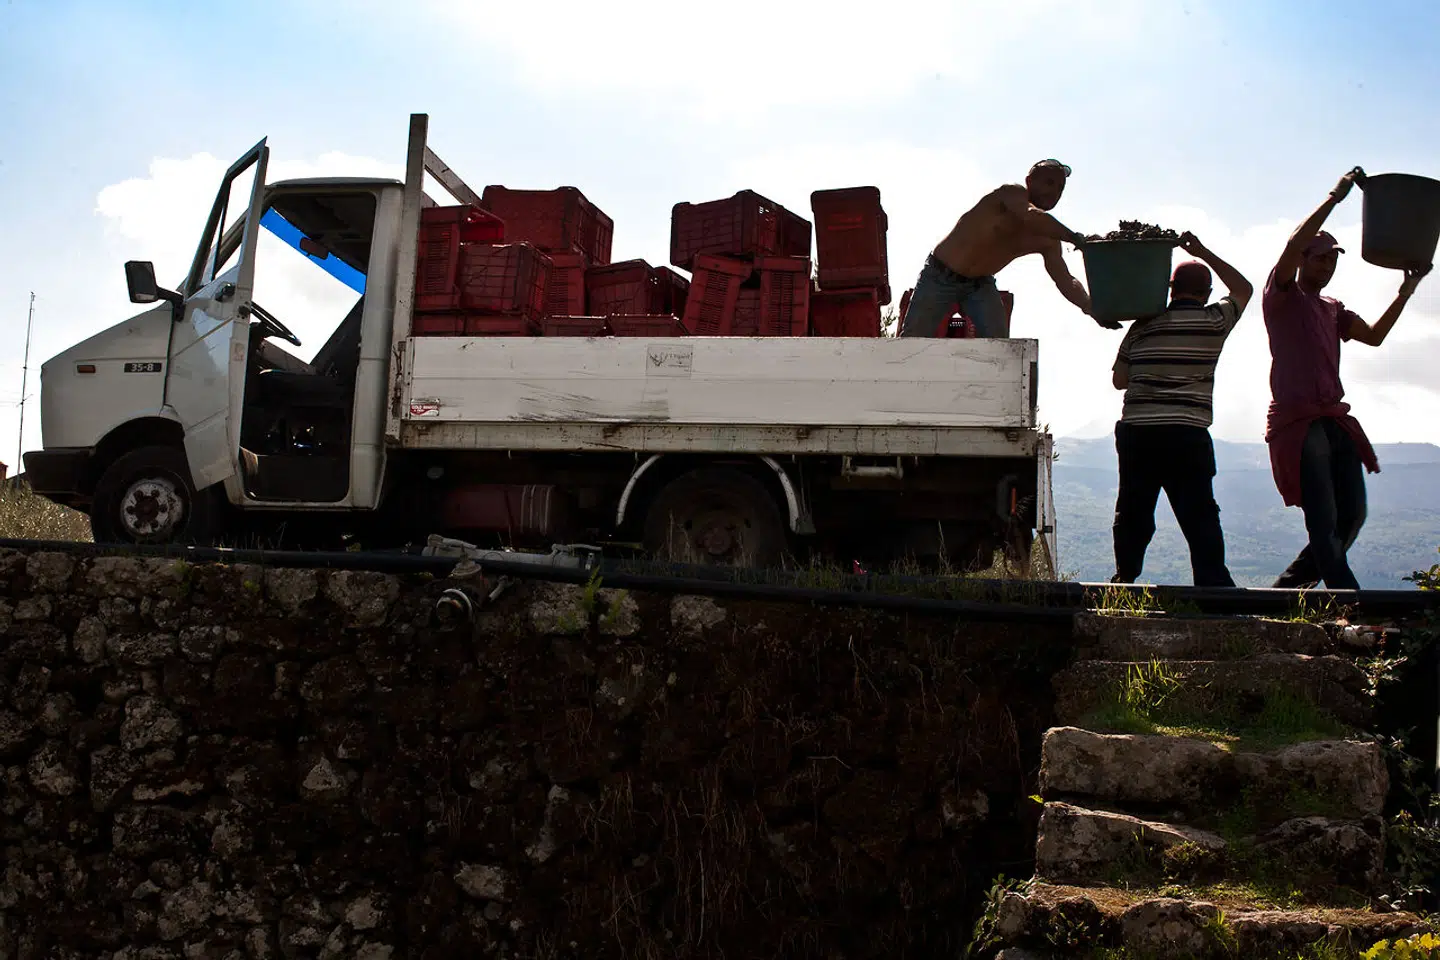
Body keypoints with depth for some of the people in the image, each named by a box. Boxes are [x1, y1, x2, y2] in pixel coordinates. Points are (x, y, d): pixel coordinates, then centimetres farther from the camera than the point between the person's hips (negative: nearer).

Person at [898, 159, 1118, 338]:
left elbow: (1065, 280, -7)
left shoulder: (1046, 240, -2)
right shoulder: (1012, 193, -19)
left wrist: (1092, 308, -25)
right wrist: (1074, 238, -49)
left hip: (980, 285, 5)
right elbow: (1031, 217, -41)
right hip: (940, 277, -5)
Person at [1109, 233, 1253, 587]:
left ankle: (1125, 578, 12)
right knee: (1199, 515, 0)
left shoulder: (1142, 326, 9)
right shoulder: (1214, 321, 2)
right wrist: (1204, 253, 23)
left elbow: (1119, 380, 14)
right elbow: (1243, 289, 21)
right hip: (1186, 435, -3)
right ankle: (1212, 582, -3)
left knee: (1132, 514, 10)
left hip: (1135, 432, 3)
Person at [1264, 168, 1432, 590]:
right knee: (1325, 522, -12)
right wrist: (1335, 197, -11)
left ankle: (1289, 587, 14)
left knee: (1353, 516, 3)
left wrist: (1406, 291, 6)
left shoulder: (1333, 310, 25)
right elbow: (1293, 244, -13)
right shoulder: (1282, 296, 4)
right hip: (1296, 420, -7)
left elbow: (1374, 335, 13)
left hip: (1334, 421, 8)